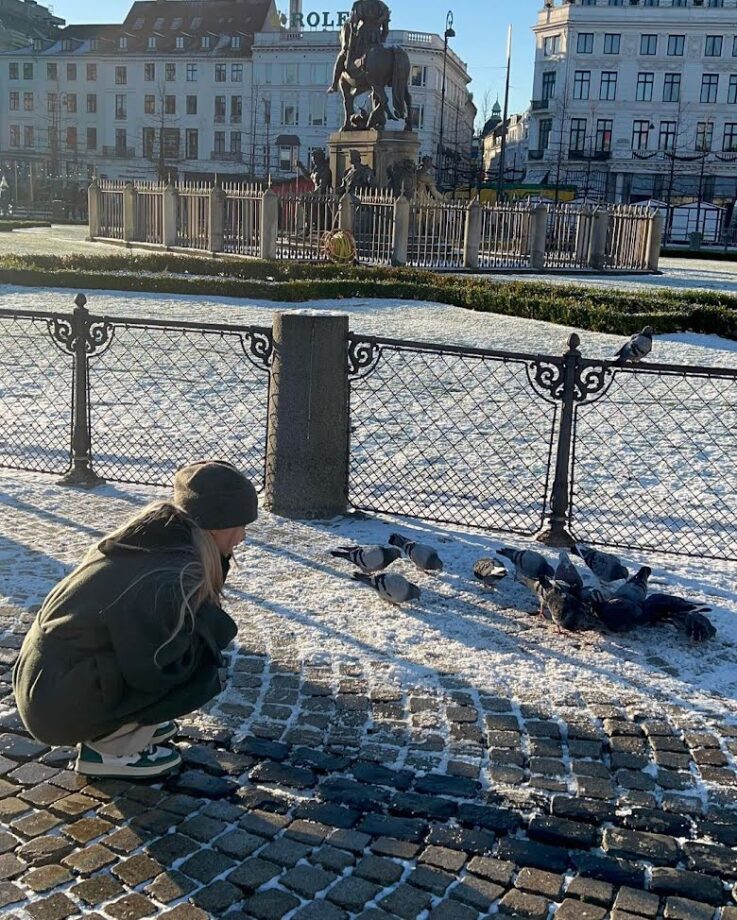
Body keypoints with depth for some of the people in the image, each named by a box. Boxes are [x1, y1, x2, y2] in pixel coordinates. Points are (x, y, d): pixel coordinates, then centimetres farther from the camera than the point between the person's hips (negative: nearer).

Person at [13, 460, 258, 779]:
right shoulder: (174, 576, -24)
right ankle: (108, 748, 0)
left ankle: (117, 726, 14)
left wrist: (216, 560, -2)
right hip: (61, 705, -9)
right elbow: (156, 668, -21)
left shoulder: (155, 539, 2)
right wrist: (213, 629, -7)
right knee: (204, 666, -10)